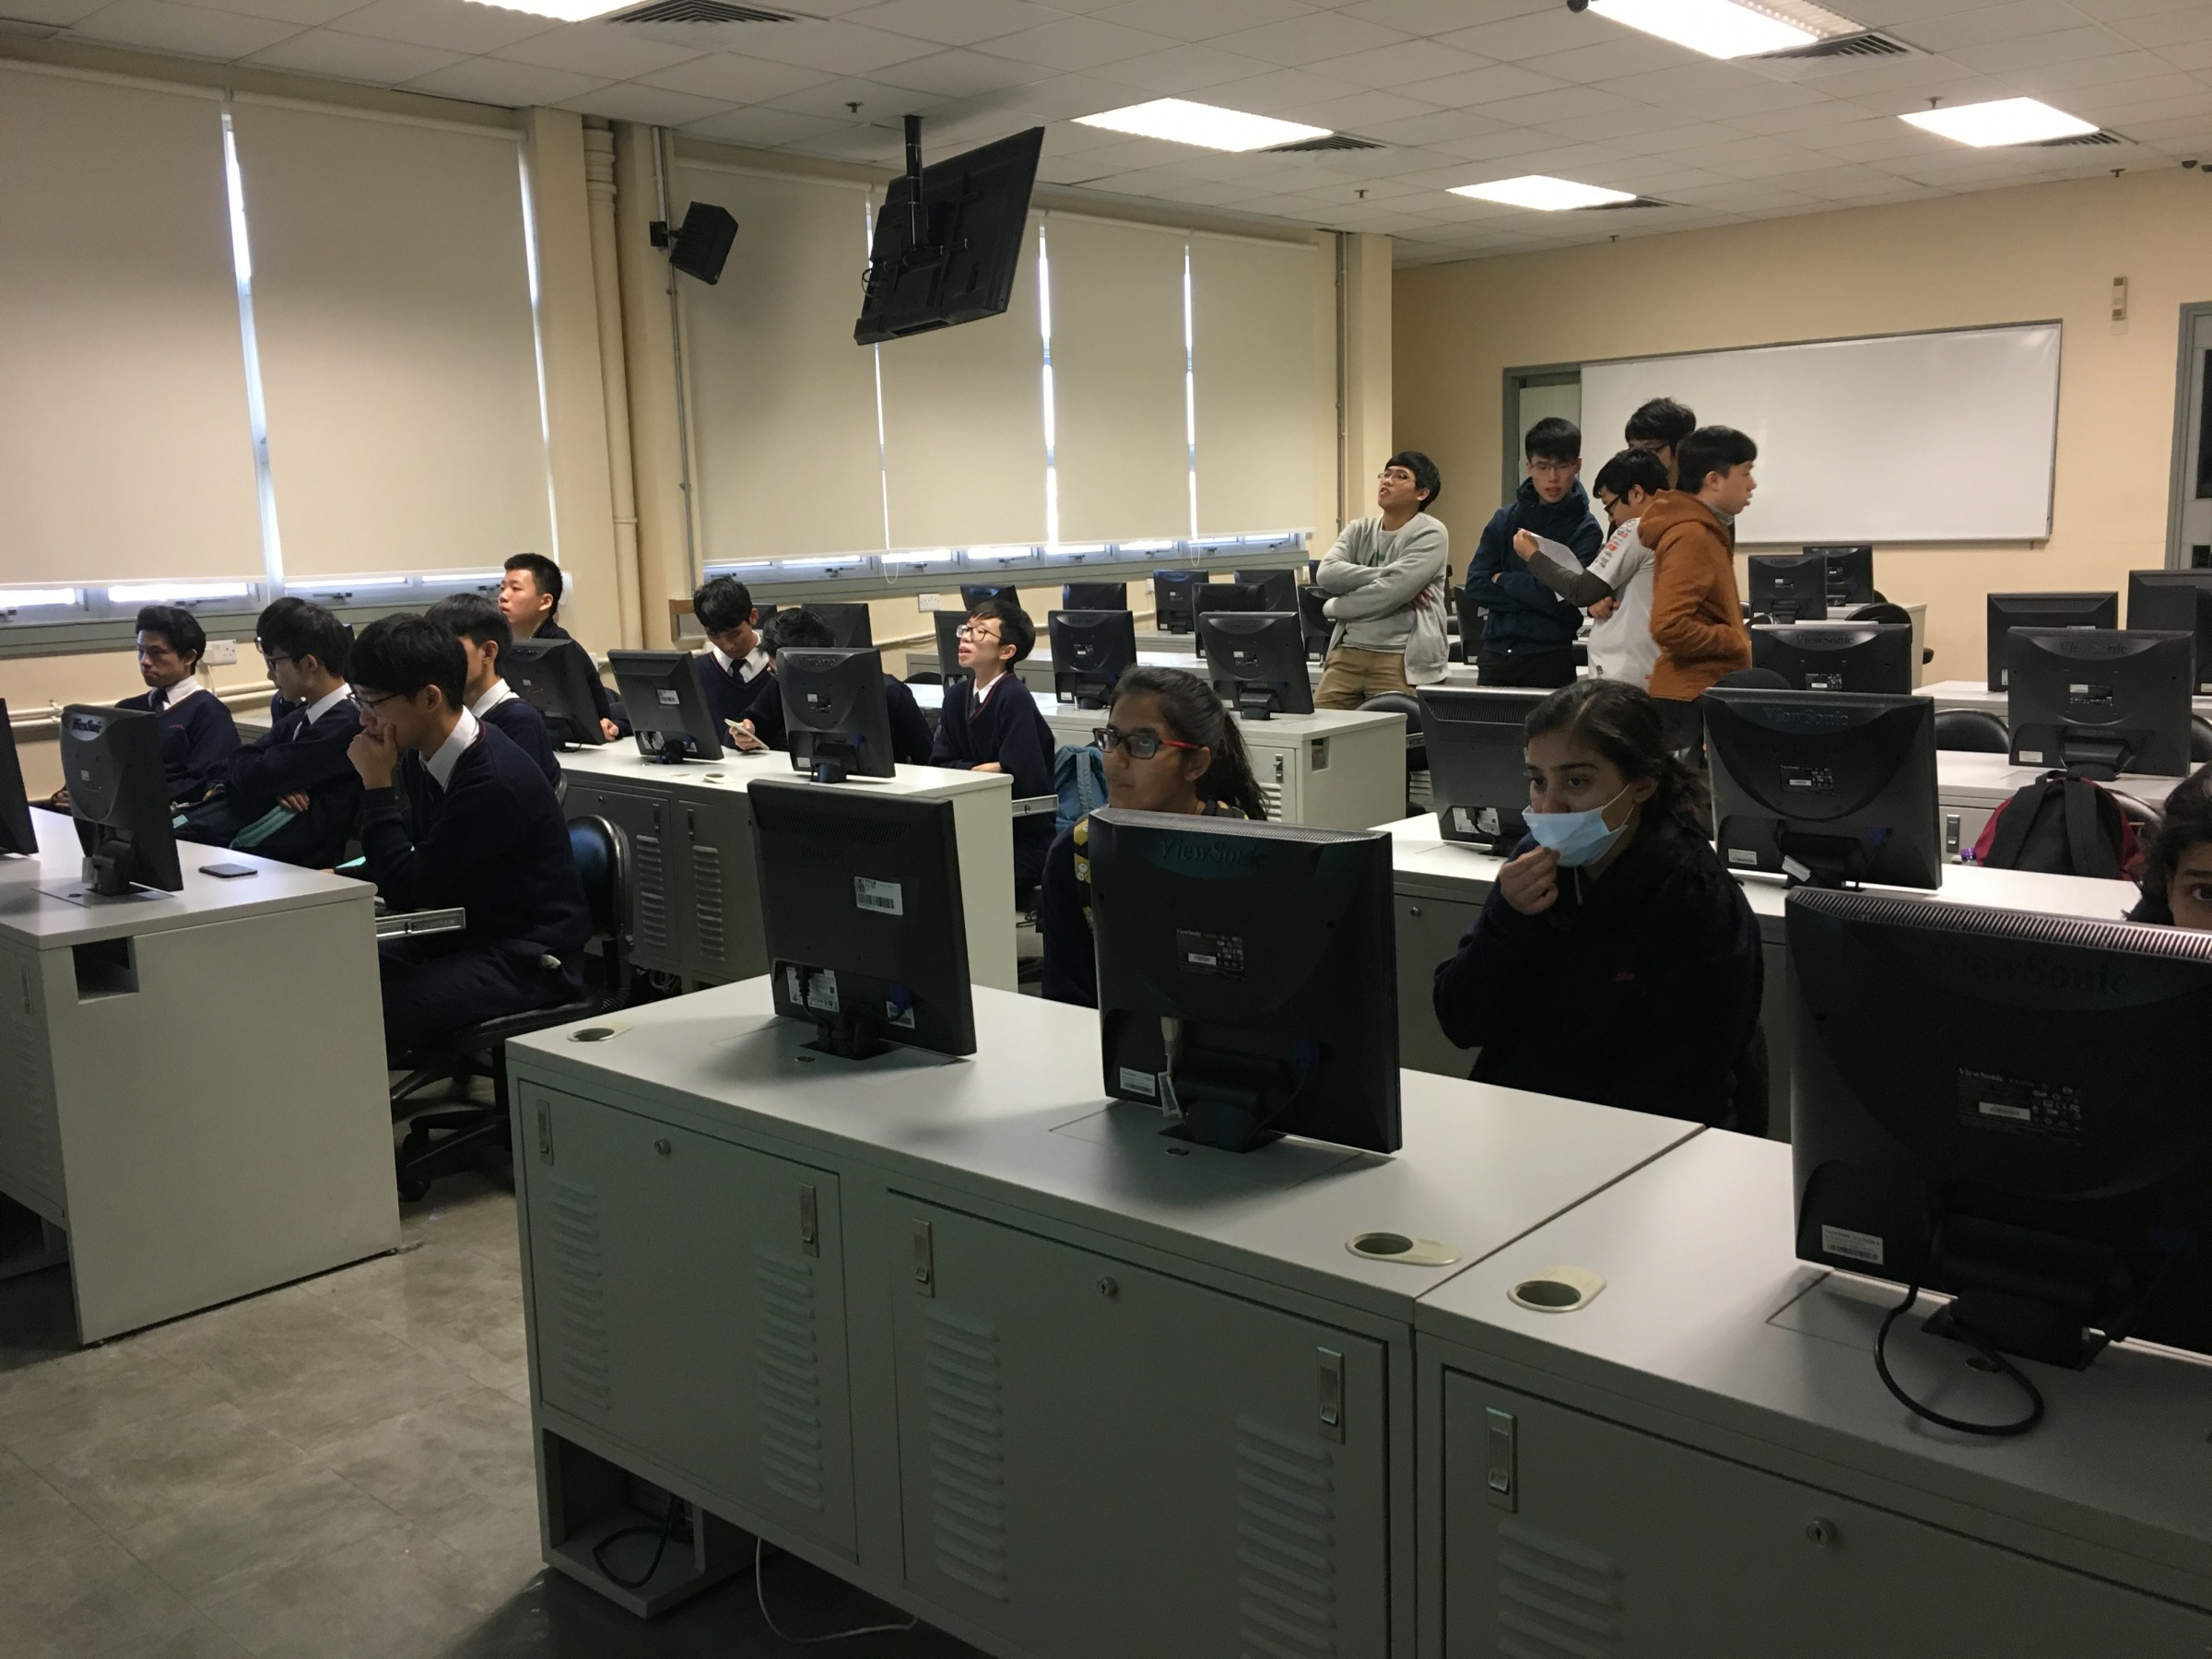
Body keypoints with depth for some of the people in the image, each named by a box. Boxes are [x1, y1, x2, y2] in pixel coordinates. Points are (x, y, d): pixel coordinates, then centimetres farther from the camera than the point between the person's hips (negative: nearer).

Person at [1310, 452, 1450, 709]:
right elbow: (1326, 574, -4)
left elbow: (1389, 595, -13)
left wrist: (1334, 607, -1)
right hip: (1347, 651, 5)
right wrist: (1387, 575, -12)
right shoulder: (1359, 530, 15)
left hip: (1403, 660, -5)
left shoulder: (1430, 533, -1)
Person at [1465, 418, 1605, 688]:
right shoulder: (1505, 519, 7)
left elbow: (1566, 594, -14)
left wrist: (1505, 580, -4)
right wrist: (1534, 595, -10)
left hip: (1550, 658, -3)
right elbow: (1476, 586, -1)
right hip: (1495, 653, 3)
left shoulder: (1585, 529, -3)